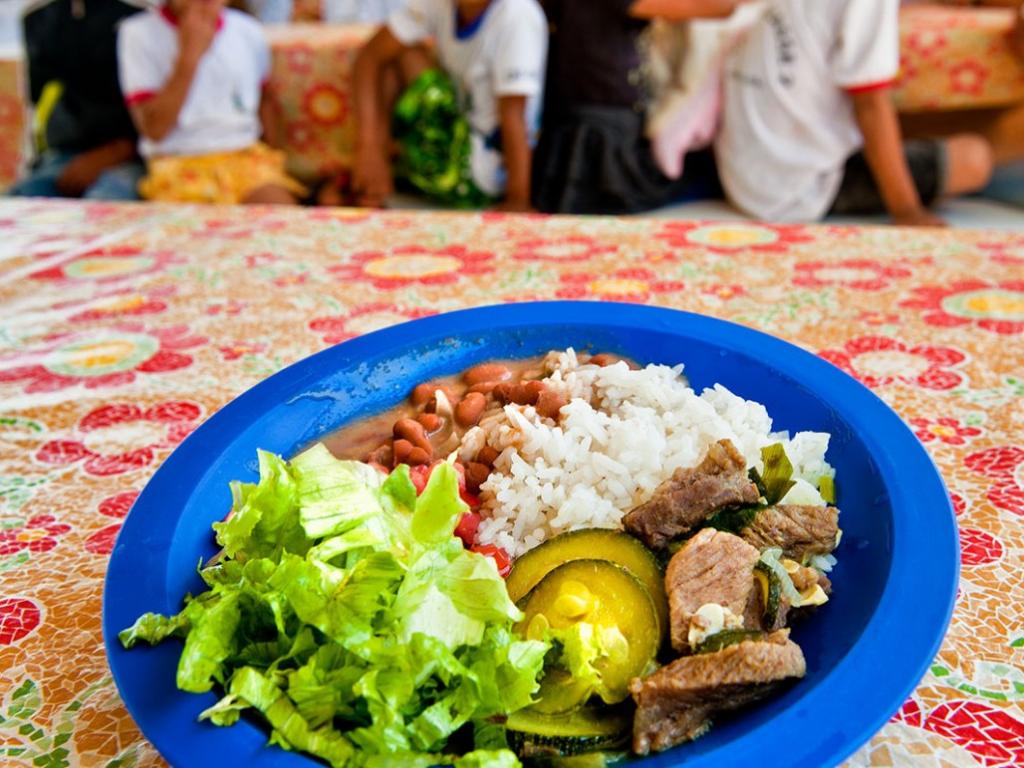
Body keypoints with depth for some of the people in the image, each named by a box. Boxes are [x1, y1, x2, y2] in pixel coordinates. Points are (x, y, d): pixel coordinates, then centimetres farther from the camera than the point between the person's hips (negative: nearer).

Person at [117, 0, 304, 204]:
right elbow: (154, 129, -11)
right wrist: (189, 55, -15)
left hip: (246, 157, 3)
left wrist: (275, 153, 10)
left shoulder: (248, 30, 8)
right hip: (179, 163, -2)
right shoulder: (139, 33, -3)